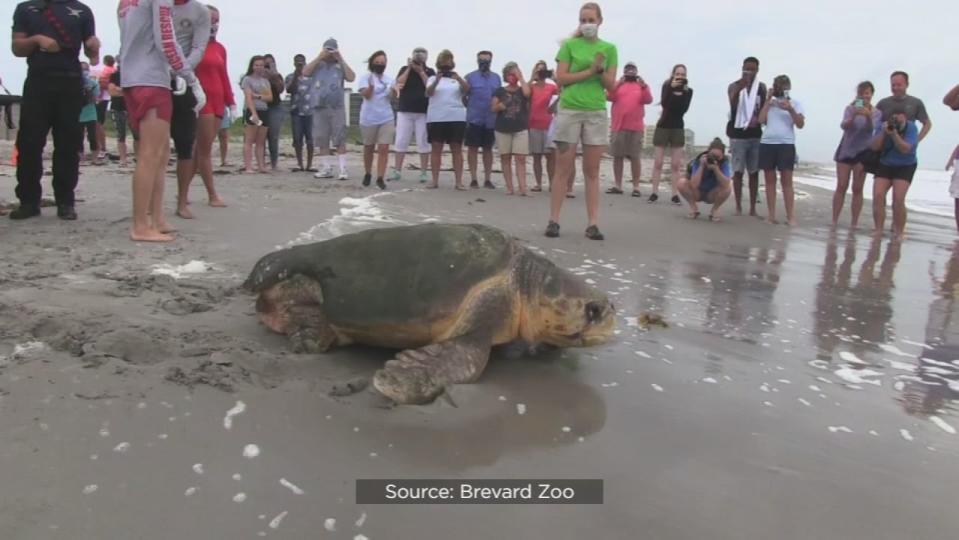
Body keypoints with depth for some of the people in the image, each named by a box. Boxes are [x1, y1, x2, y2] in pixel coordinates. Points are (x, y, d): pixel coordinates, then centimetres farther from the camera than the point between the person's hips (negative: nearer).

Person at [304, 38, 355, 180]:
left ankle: (343, 170, -4)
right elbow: (305, 73, -6)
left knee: (340, 140, -6)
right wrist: (319, 57, -7)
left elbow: (351, 78, -7)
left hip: (337, 108, -2)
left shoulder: (340, 66, 8)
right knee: (322, 140, 5)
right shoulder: (317, 65, 11)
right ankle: (327, 169, 13)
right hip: (319, 108, 2)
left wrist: (341, 60, -4)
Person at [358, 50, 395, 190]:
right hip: (369, 119, -2)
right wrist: (371, 85, -37)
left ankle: (380, 178, -9)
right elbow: (366, 95, -17)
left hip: (387, 119, 2)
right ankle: (367, 174, 29)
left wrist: (394, 91, -7)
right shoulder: (365, 76, -6)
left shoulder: (389, 79, 6)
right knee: (369, 148, 12)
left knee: (384, 149, -7)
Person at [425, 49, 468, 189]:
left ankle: (459, 182, 0)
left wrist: (458, 78, -27)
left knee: (457, 149, 0)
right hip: (435, 119, 0)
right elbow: (428, 93, -11)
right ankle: (435, 181, 4)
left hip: (457, 118, 1)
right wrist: (437, 80, -28)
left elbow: (466, 89, -9)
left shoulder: (457, 79, 9)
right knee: (436, 149, 1)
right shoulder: (432, 78, 7)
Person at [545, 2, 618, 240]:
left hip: (597, 113, 2)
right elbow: (561, 78, -4)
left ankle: (593, 224, 3)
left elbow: (611, 85, 6)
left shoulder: (609, 48, 10)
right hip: (569, 111, -2)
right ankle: (554, 221, 3)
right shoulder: (569, 45, 5)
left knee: (592, 171, 2)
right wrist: (589, 71, -10)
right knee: (563, 169, -1)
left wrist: (601, 70, -12)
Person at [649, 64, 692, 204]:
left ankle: (675, 194, -3)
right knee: (657, 162, -3)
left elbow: (684, 109, -10)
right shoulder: (666, 86, 4)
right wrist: (671, 87, -23)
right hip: (662, 126, 0)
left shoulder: (688, 91, 5)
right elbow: (664, 103, -15)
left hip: (678, 128, 1)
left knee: (676, 164, -3)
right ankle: (654, 193, -1)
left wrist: (682, 92, -18)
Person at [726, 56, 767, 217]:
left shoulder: (762, 87, 9)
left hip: (755, 134, 3)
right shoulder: (734, 86, -2)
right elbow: (733, 104, -21)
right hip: (737, 133, -3)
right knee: (738, 171, -1)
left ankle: (753, 208, 8)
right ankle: (738, 206, 6)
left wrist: (758, 118, -4)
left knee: (754, 172, 4)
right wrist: (740, 88, -36)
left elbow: (764, 108, 15)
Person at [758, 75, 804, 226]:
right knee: (770, 180, 3)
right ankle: (771, 215, 6)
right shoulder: (769, 102, 14)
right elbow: (761, 120, 0)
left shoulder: (795, 103, 8)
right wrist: (768, 101, 1)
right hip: (767, 143, 3)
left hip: (786, 144, -3)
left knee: (787, 181, -5)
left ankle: (790, 216, -5)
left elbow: (800, 124, -1)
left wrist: (790, 109, -13)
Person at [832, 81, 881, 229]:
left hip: (863, 151, 0)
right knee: (841, 186, -1)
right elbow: (843, 126, -17)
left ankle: (854, 222, 3)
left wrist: (868, 116, -38)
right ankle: (834, 221, 2)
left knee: (857, 188, 0)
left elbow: (871, 129, -18)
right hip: (845, 150, 0)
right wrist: (854, 116, -37)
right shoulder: (850, 108, -1)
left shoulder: (877, 113, 0)